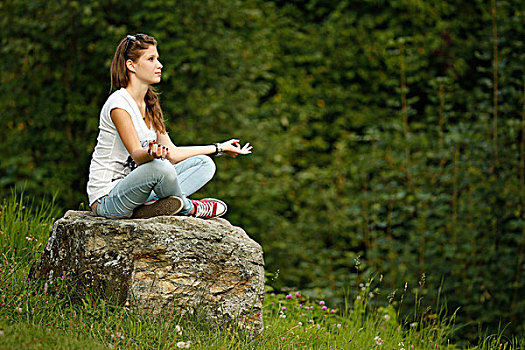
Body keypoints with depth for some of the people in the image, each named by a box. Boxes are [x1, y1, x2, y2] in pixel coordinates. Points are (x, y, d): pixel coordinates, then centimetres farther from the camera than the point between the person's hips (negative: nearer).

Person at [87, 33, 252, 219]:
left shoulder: (150, 104, 12)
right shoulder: (118, 103, -15)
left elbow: (172, 153, 14)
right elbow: (136, 154, -24)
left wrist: (219, 148, 18)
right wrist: (151, 154, -47)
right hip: (106, 200, -9)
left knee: (204, 164, 3)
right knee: (160, 167, -36)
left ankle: (150, 206, -18)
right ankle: (188, 208, -6)